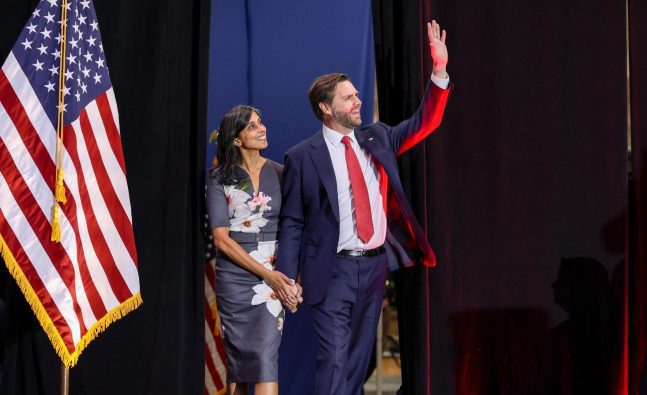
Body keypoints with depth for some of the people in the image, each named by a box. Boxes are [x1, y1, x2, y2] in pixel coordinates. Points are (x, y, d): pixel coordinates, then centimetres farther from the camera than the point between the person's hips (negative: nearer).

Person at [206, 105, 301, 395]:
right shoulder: (219, 179, 1)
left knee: (266, 355, -10)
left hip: (274, 276, 0)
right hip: (234, 275, 0)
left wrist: (293, 278, -10)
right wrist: (266, 274, -12)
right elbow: (221, 238, -5)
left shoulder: (279, 173, 5)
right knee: (237, 356, 6)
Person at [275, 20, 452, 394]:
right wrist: (288, 280, -10)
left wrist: (439, 72, -3)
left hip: (375, 265, 5)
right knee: (334, 360, -10)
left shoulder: (376, 138, 8)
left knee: (360, 358, 12)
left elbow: (423, 123, 9)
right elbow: (292, 223, -5)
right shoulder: (302, 157, -6)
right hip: (334, 271, -5)